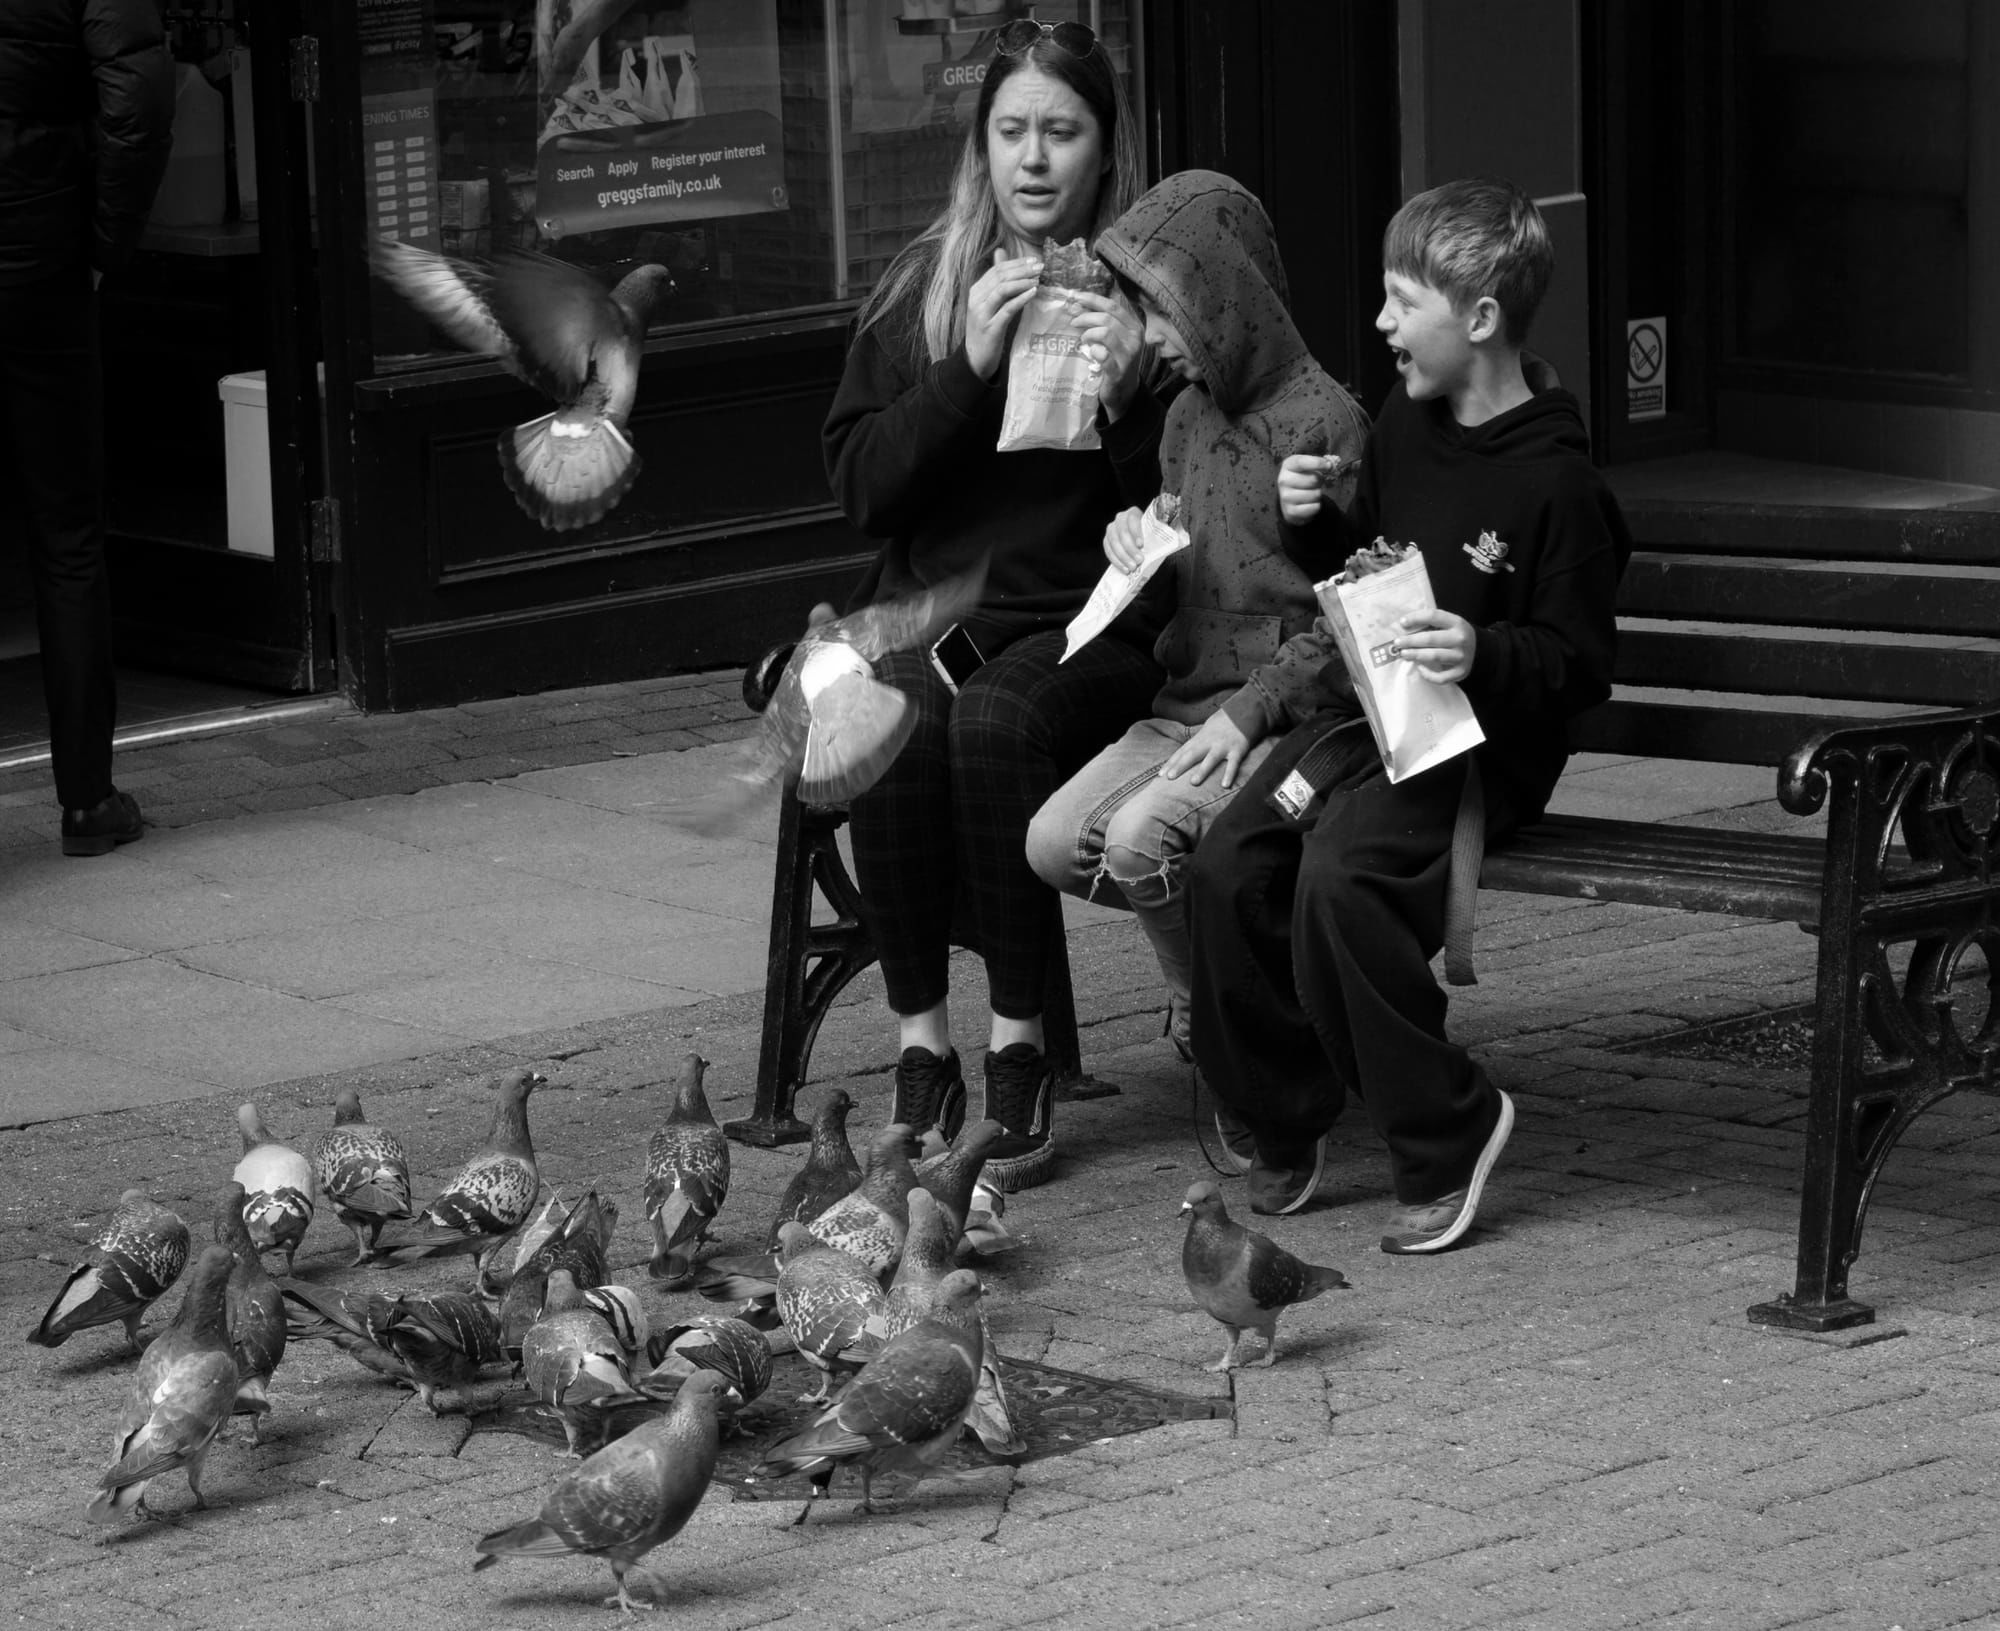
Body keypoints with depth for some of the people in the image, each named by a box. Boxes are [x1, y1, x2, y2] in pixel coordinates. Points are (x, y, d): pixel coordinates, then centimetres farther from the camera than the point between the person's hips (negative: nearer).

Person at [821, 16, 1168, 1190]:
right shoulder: (923, 287, 11)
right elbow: (861, 486, 3)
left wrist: (1124, 396, -16)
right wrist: (968, 369, -10)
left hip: (1089, 619, -2)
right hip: (932, 602, 2)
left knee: (996, 724, -33)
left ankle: (1020, 1045, -22)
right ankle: (922, 1042, -21)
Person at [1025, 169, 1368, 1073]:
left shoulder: (1327, 423, -9)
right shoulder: (1188, 418, 15)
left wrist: (1251, 711, -19)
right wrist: (1135, 544, 3)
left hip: (1286, 717, -7)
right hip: (1185, 707, 8)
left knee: (1141, 836, -30)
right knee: (1054, 844, -16)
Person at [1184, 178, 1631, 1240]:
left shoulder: (1554, 483, -12)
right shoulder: (1404, 424, 12)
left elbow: (1580, 663, -10)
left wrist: (1485, 655, -27)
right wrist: (1319, 524, 5)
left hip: (1479, 742, -8)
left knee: (1339, 880, -31)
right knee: (1226, 869, -14)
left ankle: (1445, 1129, -14)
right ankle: (1283, 1122, 3)